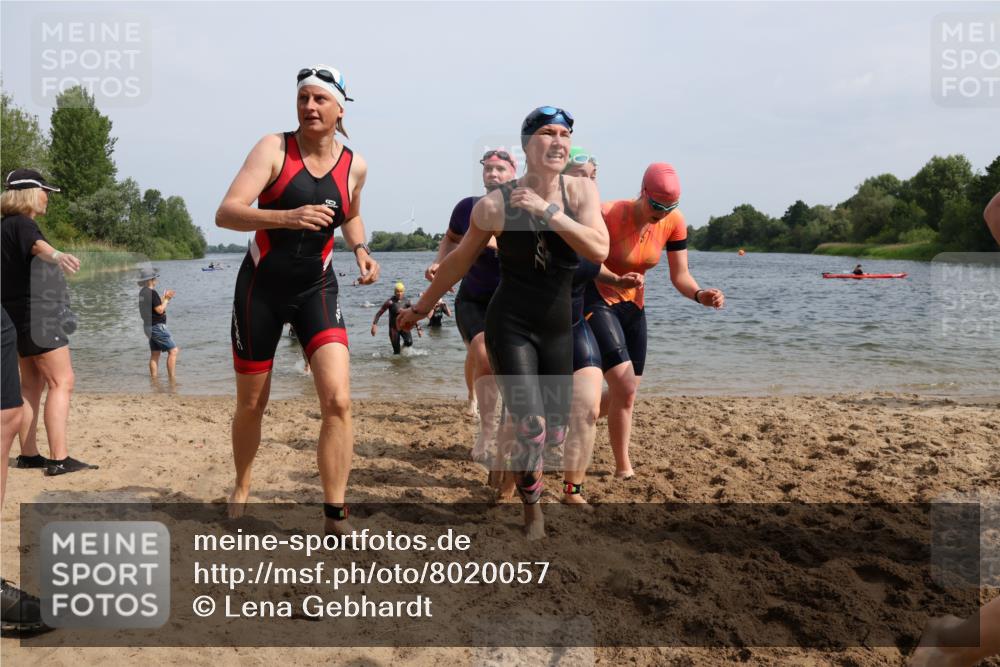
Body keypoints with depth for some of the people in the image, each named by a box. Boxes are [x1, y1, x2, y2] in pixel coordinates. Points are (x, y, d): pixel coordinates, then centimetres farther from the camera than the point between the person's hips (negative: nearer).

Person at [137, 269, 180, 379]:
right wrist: (167, 299, -7)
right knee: (173, 350, -7)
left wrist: (164, 298, 12)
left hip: (148, 327, 10)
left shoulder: (142, 292, 11)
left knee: (154, 354, 13)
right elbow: (160, 310, -20)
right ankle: (172, 378, -10)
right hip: (157, 327, -10)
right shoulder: (152, 292, -18)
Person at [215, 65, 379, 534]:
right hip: (261, 285, -1)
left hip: (316, 289, 2)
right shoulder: (273, 148, -10)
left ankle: (335, 517, -6)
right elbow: (225, 214, -21)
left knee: (338, 400, -17)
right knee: (251, 404, 11)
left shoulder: (354, 165, 1)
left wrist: (360, 250, 2)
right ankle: (241, 489, 40)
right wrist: (287, 217, -38)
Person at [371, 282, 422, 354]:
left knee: (409, 342, -25)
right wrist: (374, 324, -21)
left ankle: (403, 347, 9)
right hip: (394, 327, -2)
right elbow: (379, 313, -8)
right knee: (397, 352, -4)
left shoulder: (406, 301, 0)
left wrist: (418, 328, 9)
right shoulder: (390, 301, -9)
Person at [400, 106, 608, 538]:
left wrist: (548, 210, -24)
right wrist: (421, 308, 14)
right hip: (510, 325, -3)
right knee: (531, 427, -14)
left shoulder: (580, 191, -4)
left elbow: (599, 250, -19)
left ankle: (516, 453, 48)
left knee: (555, 432, 11)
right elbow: (458, 262, 4)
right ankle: (532, 510, 14)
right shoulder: (496, 204, -10)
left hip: (558, 328, 4)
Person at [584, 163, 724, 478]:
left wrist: (700, 295, -27)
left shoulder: (674, 222, -9)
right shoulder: (608, 215, -24)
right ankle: (623, 469, -6)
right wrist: (616, 280, -39)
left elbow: (680, 275, -6)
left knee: (626, 393, 10)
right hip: (596, 300, -6)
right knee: (625, 387, -19)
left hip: (633, 304, 6)